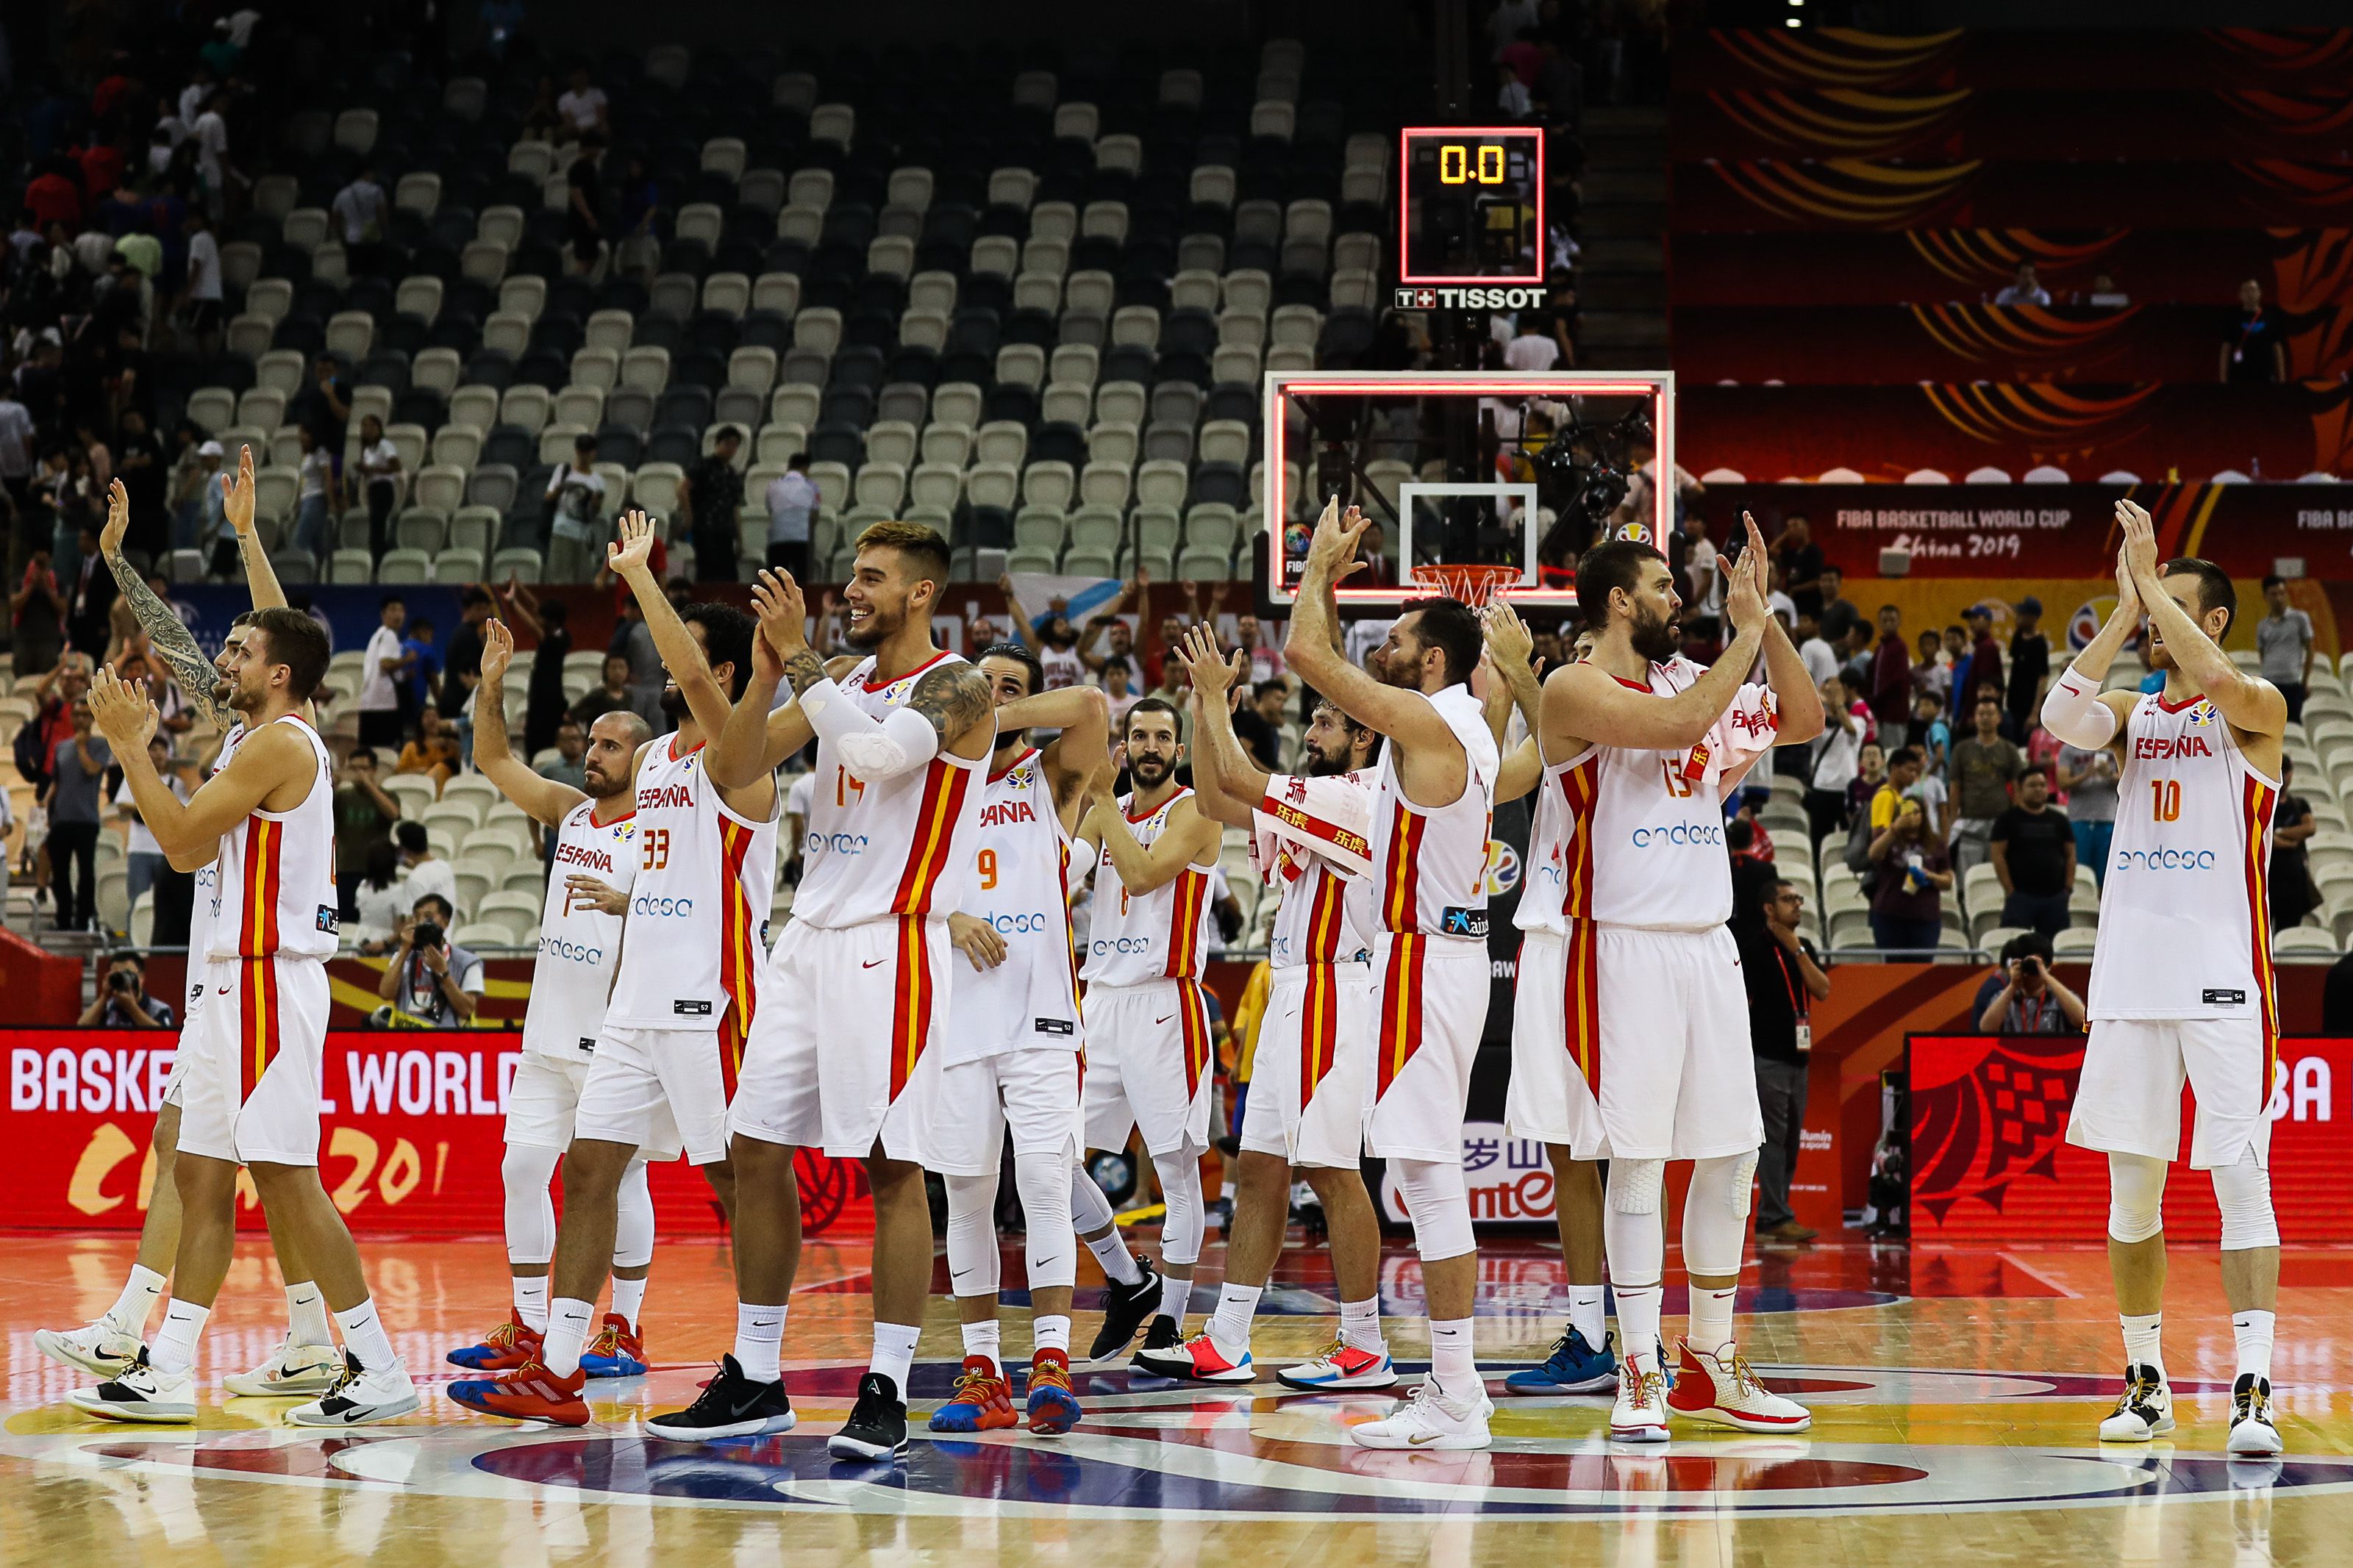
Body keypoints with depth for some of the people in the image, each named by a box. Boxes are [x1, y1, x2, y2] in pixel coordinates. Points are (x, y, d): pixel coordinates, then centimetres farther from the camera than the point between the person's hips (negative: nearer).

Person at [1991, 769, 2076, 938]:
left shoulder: (2059, 820, 13)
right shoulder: (2008, 819, 3)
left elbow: (2070, 855, 14)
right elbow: (1998, 854, -3)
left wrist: (2068, 887, 1)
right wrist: (2010, 891, -9)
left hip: (2055, 897, 3)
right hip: (2021, 897, -3)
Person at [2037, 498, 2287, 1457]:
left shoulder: (2257, 710, -1)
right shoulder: (2134, 713, 13)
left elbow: (2216, 679, -24)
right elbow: (2060, 719, -8)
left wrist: (2153, 578, -16)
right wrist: (2124, 608, -9)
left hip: (2225, 979, -5)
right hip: (2132, 974, 5)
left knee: (2239, 1177, -10)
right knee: (2132, 1181, 6)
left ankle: (2252, 1390, -14)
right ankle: (2146, 1383, 15)